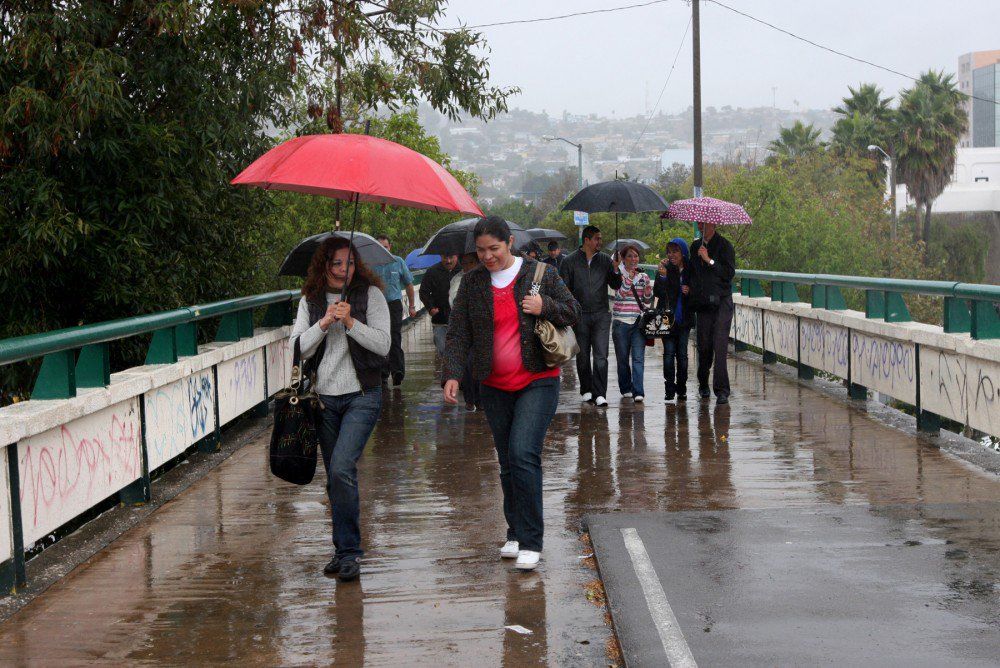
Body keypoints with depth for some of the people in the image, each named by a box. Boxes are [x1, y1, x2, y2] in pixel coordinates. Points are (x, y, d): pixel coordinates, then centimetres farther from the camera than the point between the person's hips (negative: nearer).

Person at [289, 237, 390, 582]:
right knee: (335, 477, 10)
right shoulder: (310, 301, 7)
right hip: (325, 398, 4)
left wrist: (350, 322, -19)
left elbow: (383, 345, -8)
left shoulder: (370, 294, -2)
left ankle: (348, 550, -11)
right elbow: (298, 348, 0)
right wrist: (324, 324, -14)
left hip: (361, 396, -4)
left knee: (342, 469, -20)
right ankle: (345, 551, 23)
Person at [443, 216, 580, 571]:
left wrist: (545, 307, -13)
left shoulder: (540, 273, -1)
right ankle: (516, 533, 24)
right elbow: (458, 333, 2)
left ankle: (530, 542, -11)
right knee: (507, 463, 10)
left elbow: (573, 312, 7)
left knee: (523, 454, -17)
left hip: (538, 382, -4)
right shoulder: (472, 282, 5)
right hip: (496, 388, 4)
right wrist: (452, 374, -13)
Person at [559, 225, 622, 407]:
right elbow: (564, 288, 3)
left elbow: (616, 286, 10)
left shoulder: (605, 260, 8)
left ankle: (600, 393, -8)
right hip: (580, 315, -1)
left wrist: (615, 271, -8)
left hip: (601, 314, 1)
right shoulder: (570, 261, 2)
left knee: (601, 356, -8)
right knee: (583, 355, 8)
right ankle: (586, 390, 22)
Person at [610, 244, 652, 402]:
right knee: (623, 358, 7)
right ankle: (626, 388, 21)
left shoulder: (643, 276, 11)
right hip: (621, 322, -1)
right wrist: (629, 278, -19)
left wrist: (648, 290, -5)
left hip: (639, 322, 1)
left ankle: (638, 392, -14)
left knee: (638, 358, -9)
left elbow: (647, 301, 15)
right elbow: (619, 295, -12)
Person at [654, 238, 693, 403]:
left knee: (682, 353, 5)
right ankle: (669, 390, -1)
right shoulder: (665, 269, -3)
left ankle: (681, 390, 13)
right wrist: (662, 276, -25)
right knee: (669, 353, -4)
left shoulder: (690, 270, 3)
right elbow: (657, 293, -12)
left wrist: (689, 292, -10)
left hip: (684, 319, 2)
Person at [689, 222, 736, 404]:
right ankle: (703, 385, 23)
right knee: (703, 346, 7)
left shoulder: (724, 245, -3)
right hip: (703, 303, 5)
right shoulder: (695, 246, 15)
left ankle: (722, 390, -13)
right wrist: (688, 286, 8)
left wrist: (709, 260, -16)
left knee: (720, 346, -12)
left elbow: (729, 273, -11)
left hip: (721, 302, -5)